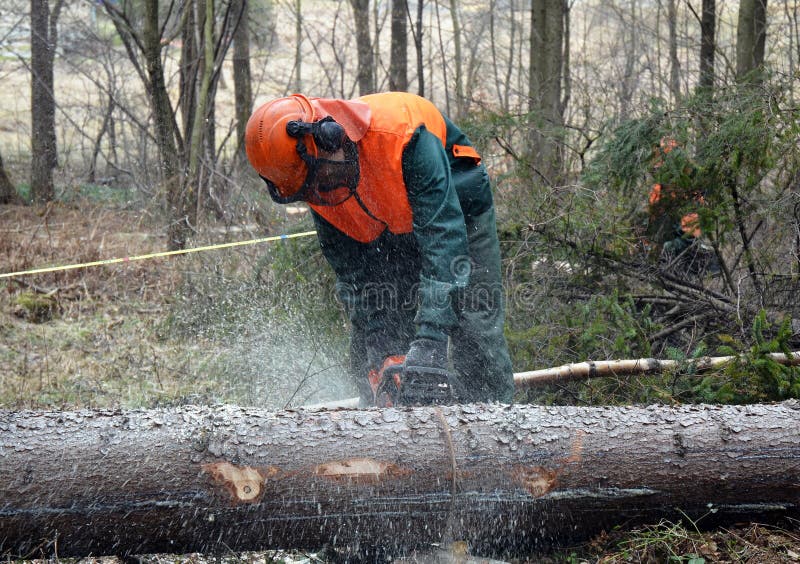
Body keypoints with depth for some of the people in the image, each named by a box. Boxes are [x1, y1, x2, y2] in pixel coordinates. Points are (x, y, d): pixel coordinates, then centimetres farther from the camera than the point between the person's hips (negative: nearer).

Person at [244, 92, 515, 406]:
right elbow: (351, 274, -15)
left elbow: (443, 236, -44)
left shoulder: (401, 132, -40)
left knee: (478, 344, -12)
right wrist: (382, 351, -26)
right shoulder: (313, 179, -21)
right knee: (369, 359, -4)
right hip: (384, 236, 5)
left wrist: (430, 340, -50)